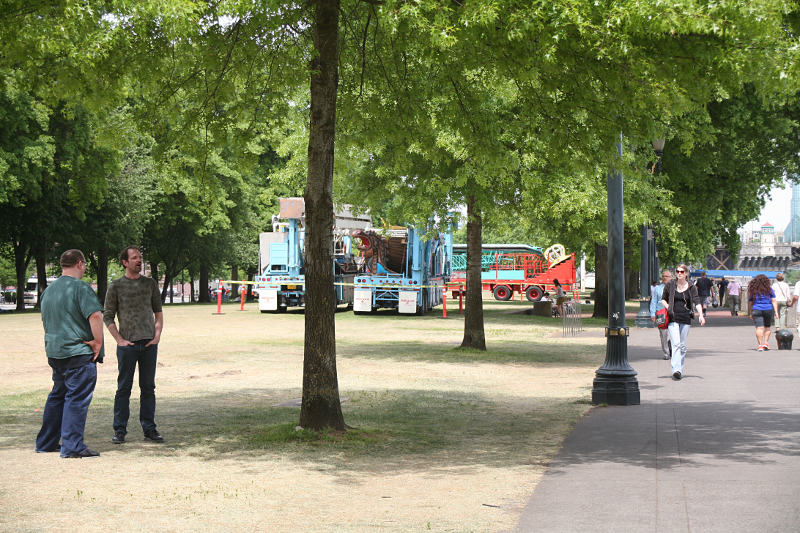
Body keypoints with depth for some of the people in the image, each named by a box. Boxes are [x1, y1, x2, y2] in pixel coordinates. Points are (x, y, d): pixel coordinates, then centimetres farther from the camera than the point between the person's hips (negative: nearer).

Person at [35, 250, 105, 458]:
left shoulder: (49, 289, 13)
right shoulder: (80, 288, -13)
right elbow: (95, 315, -25)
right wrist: (98, 342, -16)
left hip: (55, 352, 8)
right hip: (79, 354, -8)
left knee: (57, 396, 19)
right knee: (77, 398, -5)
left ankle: (45, 443, 25)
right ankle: (72, 447, -7)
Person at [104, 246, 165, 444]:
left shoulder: (150, 284, 11)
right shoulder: (116, 286, 2)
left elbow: (158, 312, 15)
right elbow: (107, 317, 3)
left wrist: (157, 335, 3)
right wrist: (119, 339, -7)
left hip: (149, 344, 3)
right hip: (127, 344, -3)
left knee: (148, 388, 6)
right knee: (124, 388, 0)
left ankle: (149, 429, 12)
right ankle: (120, 430, 5)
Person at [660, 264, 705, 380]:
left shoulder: (691, 287, 5)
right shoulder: (670, 286, 5)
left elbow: (697, 302, -5)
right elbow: (663, 299, 16)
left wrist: (700, 315, -21)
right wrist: (668, 308, -3)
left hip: (686, 319, 1)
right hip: (673, 318, -1)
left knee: (682, 346, 7)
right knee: (676, 344, -15)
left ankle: (680, 370, 16)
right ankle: (676, 370, -24)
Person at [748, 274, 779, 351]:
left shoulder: (753, 291, 5)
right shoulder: (769, 289, 4)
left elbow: (751, 303, 8)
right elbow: (774, 301, -1)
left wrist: (751, 313, 17)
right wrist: (776, 312, -1)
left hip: (757, 310, -1)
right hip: (768, 310, 1)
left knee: (759, 328, -6)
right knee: (767, 327, 19)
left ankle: (760, 345, -13)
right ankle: (766, 342, 9)